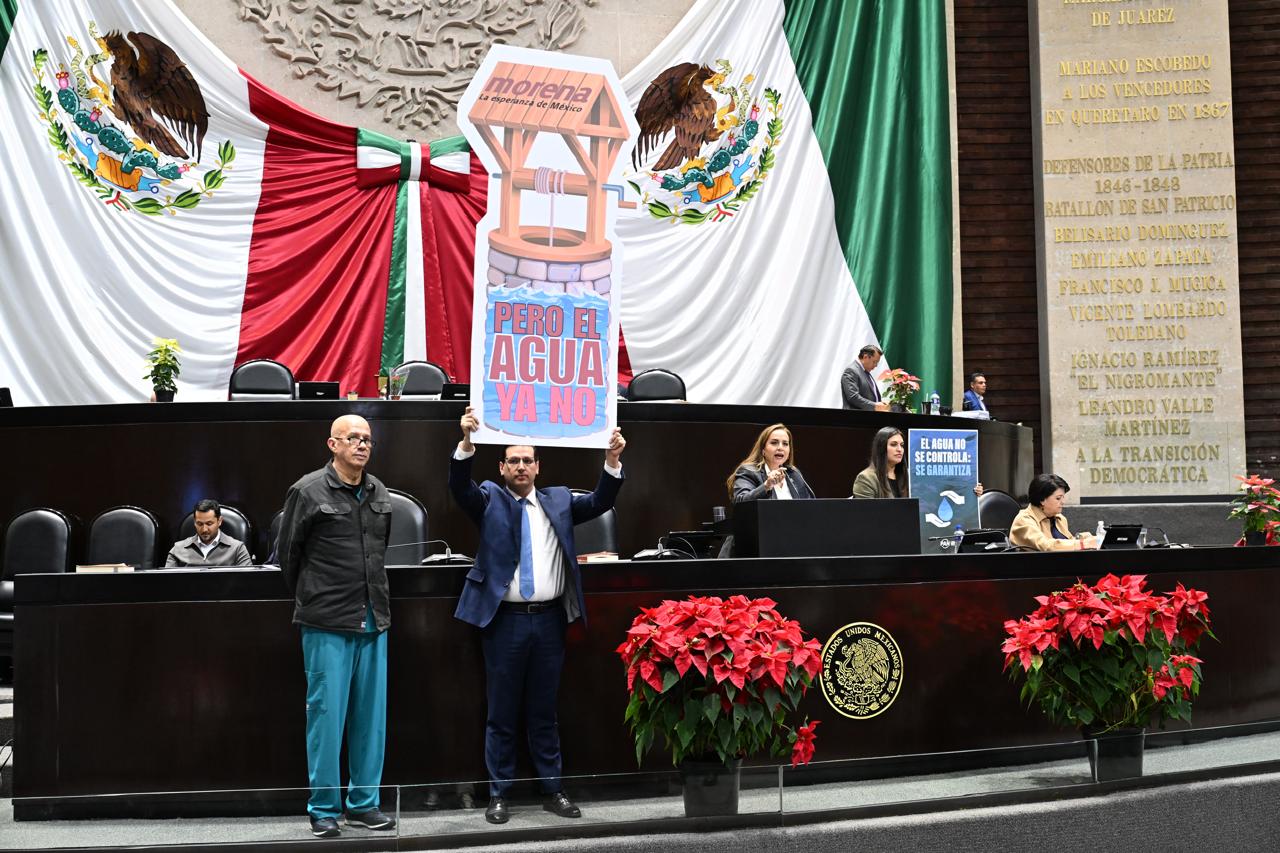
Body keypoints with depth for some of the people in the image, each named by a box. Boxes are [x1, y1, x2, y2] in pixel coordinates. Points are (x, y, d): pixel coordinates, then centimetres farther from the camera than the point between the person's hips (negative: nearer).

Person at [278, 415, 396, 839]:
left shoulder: (379, 493, 10)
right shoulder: (308, 492, -6)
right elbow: (288, 554, 2)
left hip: (373, 620, 5)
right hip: (327, 625, -5)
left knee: (372, 714, 8)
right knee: (326, 713, -1)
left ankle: (364, 803, 19)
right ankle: (323, 809, 11)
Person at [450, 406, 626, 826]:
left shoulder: (559, 500, 10)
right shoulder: (489, 499, 3)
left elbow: (600, 503, -1)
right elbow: (460, 487, -15)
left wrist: (612, 460, -16)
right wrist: (466, 442, -31)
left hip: (549, 620, 2)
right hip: (505, 620, -2)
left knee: (544, 711, 13)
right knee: (501, 713, 6)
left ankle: (552, 790, 21)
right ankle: (499, 794, 16)